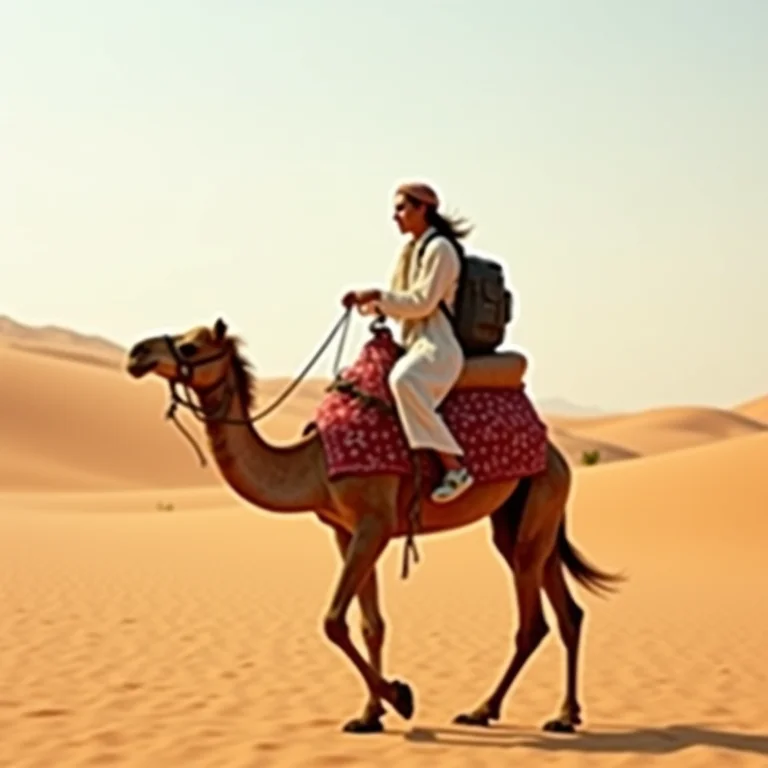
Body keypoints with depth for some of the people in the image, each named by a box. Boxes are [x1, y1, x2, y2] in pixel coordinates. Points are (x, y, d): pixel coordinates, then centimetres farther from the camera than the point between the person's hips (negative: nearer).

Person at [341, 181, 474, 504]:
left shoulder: (439, 249, -8)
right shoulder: (411, 250, 19)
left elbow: (422, 302, -16)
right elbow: (405, 302, 20)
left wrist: (378, 295, -14)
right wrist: (375, 305, 1)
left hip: (437, 346, -11)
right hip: (414, 344, 11)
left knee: (403, 380, -38)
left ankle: (455, 466, -39)